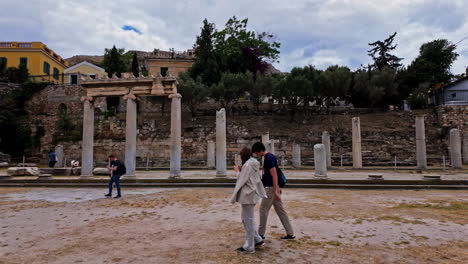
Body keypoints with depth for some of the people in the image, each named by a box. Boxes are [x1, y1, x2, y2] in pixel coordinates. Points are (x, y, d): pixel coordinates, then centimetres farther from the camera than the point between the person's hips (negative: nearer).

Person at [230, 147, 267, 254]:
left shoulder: (248, 165, -17)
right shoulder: (253, 163, 12)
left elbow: (243, 180, -15)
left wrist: (238, 171, -2)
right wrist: (240, 170, 11)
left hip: (248, 195, -10)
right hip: (251, 193, 10)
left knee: (248, 220, -1)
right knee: (245, 218, 19)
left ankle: (249, 246, 10)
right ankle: (257, 239, 25)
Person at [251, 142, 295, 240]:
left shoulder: (269, 158, -17)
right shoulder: (269, 157, 13)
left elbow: (274, 175, -22)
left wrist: (275, 191, -24)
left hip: (271, 188, -10)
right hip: (273, 187, 10)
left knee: (263, 209, 2)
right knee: (280, 210, 11)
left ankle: (261, 234, 13)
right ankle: (290, 233, 16)